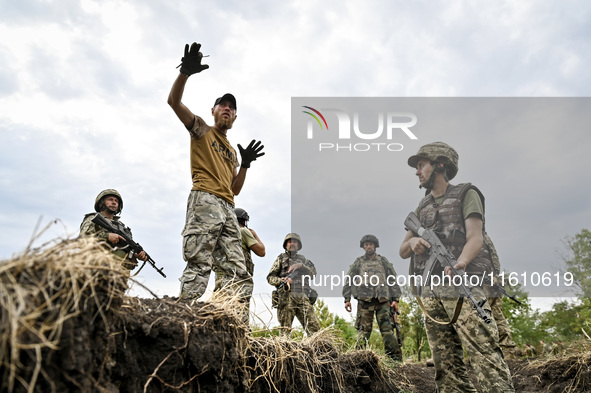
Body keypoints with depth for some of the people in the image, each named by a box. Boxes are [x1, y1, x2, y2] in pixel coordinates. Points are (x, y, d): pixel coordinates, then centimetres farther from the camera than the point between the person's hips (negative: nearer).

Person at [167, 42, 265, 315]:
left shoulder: (231, 151, 31)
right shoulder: (201, 129, 16)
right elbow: (174, 101, 1)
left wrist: (245, 164, 12)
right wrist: (185, 73, -15)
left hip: (228, 210, 7)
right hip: (205, 200, -7)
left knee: (239, 274, -1)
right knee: (198, 266, -21)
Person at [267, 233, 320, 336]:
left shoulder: (303, 259, 25)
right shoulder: (281, 258, 17)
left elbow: (313, 273, 11)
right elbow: (270, 277, 9)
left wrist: (301, 266, -4)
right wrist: (282, 281, -10)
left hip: (303, 297, 3)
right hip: (287, 297, -2)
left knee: (314, 328, -9)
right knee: (285, 329, -8)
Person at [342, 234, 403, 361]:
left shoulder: (383, 261, 18)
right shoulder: (358, 262, 17)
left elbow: (393, 281, 14)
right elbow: (349, 281, 14)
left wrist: (395, 299, 4)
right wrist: (347, 299, 3)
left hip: (383, 300, 0)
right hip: (364, 300, 0)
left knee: (388, 329, -7)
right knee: (363, 330, -5)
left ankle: (395, 358, -5)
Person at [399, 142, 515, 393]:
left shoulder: (466, 194, 5)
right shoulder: (421, 208, 21)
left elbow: (475, 238, -9)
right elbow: (403, 252, 19)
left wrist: (459, 263, -30)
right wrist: (412, 242, -5)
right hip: (430, 293, 6)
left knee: (486, 358, -13)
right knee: (446, 366, 4)